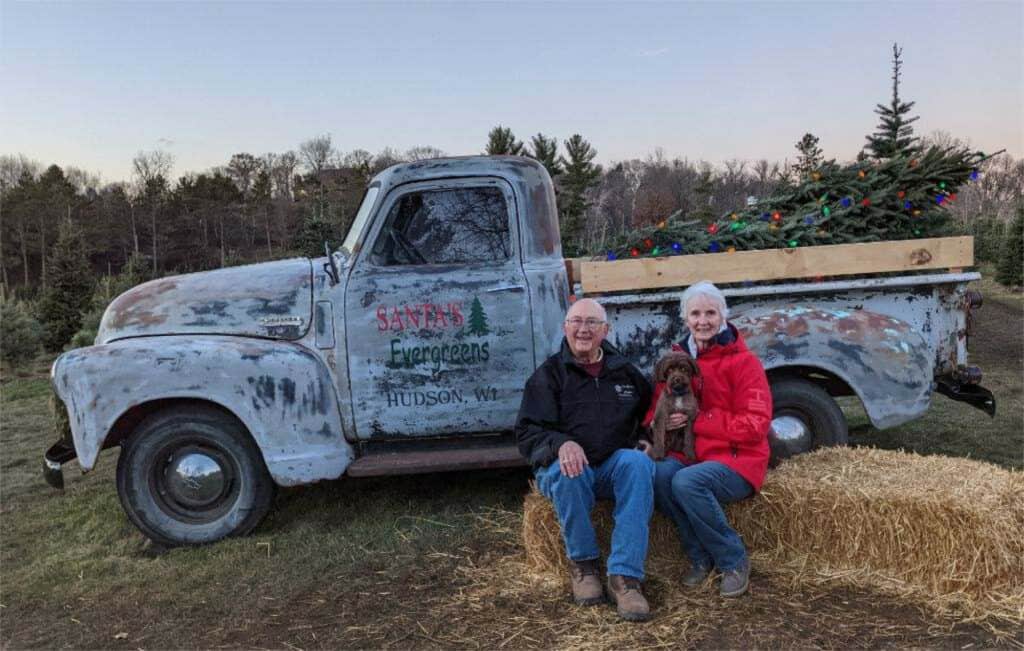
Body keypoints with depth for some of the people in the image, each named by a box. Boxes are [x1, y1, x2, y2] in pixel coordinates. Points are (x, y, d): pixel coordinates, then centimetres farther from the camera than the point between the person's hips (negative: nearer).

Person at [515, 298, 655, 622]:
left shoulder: (625, 371, 13)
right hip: (564, 466, -2)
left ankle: (625, 576, -32)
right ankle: (583, 563, -13)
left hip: (615, 464, 2)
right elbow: (526, 431, -6)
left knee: (637, 462, -31)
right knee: (566, 473, -36)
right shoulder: (548, 374, 2)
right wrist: (561, 443, -26)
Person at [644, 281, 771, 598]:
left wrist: (696, 420, -17)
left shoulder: (743, 361, -6)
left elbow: (755, 425, -13)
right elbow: (656, 408, 16)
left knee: (686, 482, -34)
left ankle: (734, 562, -8)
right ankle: (700, 557, -7)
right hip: (688, 453, 4)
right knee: (660, 474, -29)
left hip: (736, 460, -4)